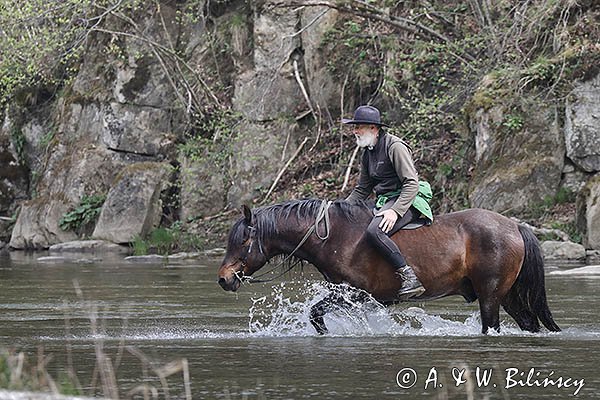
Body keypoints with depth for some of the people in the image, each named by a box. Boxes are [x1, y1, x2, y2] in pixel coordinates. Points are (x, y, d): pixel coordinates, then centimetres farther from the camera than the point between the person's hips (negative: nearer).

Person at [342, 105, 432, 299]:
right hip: (383, 202, 10)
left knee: (374, 231, -33)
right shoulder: (368, 153, 16)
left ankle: (409, 276, -33)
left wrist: (395, 211, -30)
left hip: (406, 201, -10)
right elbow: (361, 191, 24)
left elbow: (412, 183, -19)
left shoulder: (395, 146, -12)